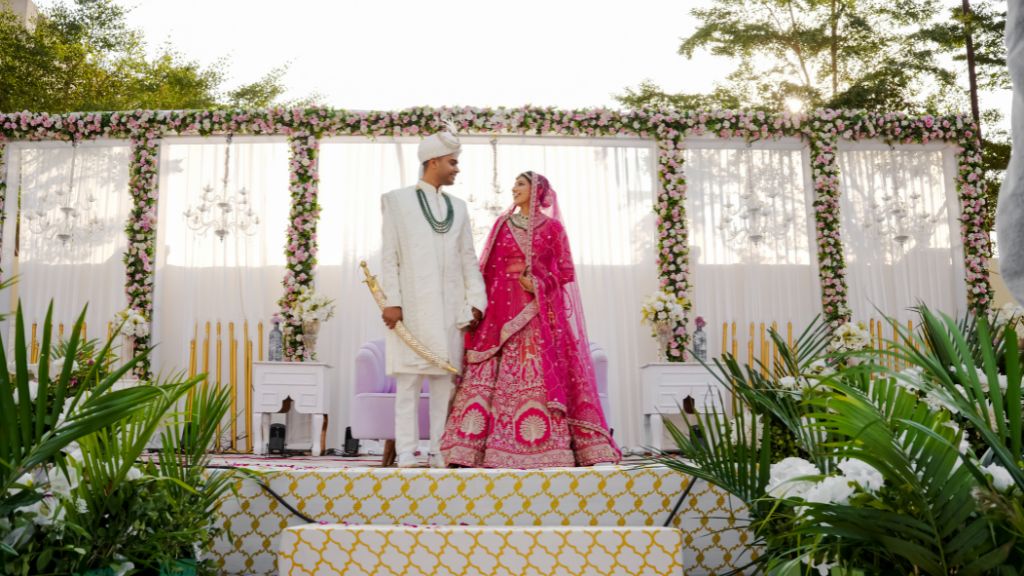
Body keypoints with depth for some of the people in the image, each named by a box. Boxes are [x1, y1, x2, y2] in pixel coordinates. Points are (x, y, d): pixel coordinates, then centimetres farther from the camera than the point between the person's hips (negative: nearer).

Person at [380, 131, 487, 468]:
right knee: (408, 380, -4)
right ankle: (406, 453, -2)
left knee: (445, 380, 1)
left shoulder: (457, 208, 19)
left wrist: (476, 301, 3)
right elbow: (389, 256, 0)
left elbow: (468, 258, 14)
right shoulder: (397, 201, 7)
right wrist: (392, 301, -10)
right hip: (411, 305, -4)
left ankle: (440, 452, 4)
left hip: (450, 307, 4)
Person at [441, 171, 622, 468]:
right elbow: (489, 271, 10)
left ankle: (546, 447, -5)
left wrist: (539, 284, -9)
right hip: (505, 311, 2)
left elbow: (566, 272, 6)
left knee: (544, 376, -8)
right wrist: (482, 306, -1)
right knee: (504, 375, -6)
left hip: (541, 312, -1)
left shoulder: (553, 227, 8)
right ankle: (475, 447, -7)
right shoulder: (502, 225, 14)